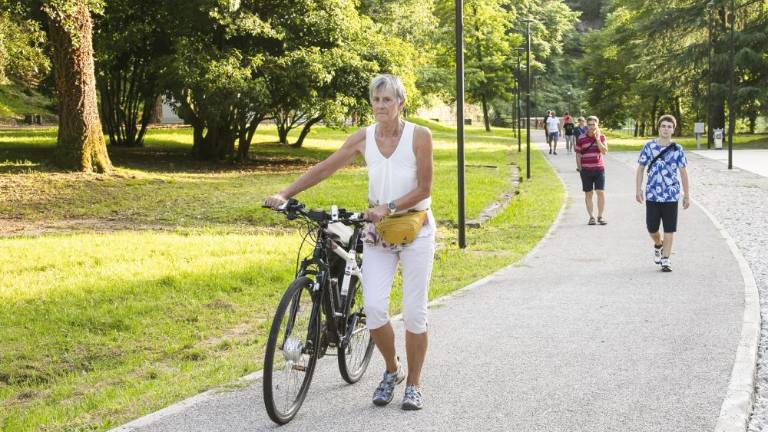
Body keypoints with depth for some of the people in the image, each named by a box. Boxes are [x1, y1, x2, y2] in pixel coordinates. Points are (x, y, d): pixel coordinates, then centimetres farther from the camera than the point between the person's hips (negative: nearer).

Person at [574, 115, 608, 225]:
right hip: (586, 170, 0)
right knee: (588, 194, 4)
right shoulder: (581, 138, 0)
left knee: (601, 192, -4)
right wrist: (579, 169, 1)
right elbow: (578, 154, 4)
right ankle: (591, 217, 11)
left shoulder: (601, 137, 3)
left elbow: (604, 151, -10)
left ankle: (600, 216, 5)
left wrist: (597, 139, -15)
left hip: (599, 168, 0)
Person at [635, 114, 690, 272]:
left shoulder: (677, 149, -1)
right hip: (652, 195, 1)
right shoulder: (649, 146, 0)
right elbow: (641, 169, 5)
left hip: (671, 195, -1)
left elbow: (683, 172, 4)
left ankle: (666, 259, 10)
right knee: (651, 228, 7)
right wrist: (638, 189, -2)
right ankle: (658, 245, 39)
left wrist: (687, 195, 3)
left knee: (669, 229, 1)